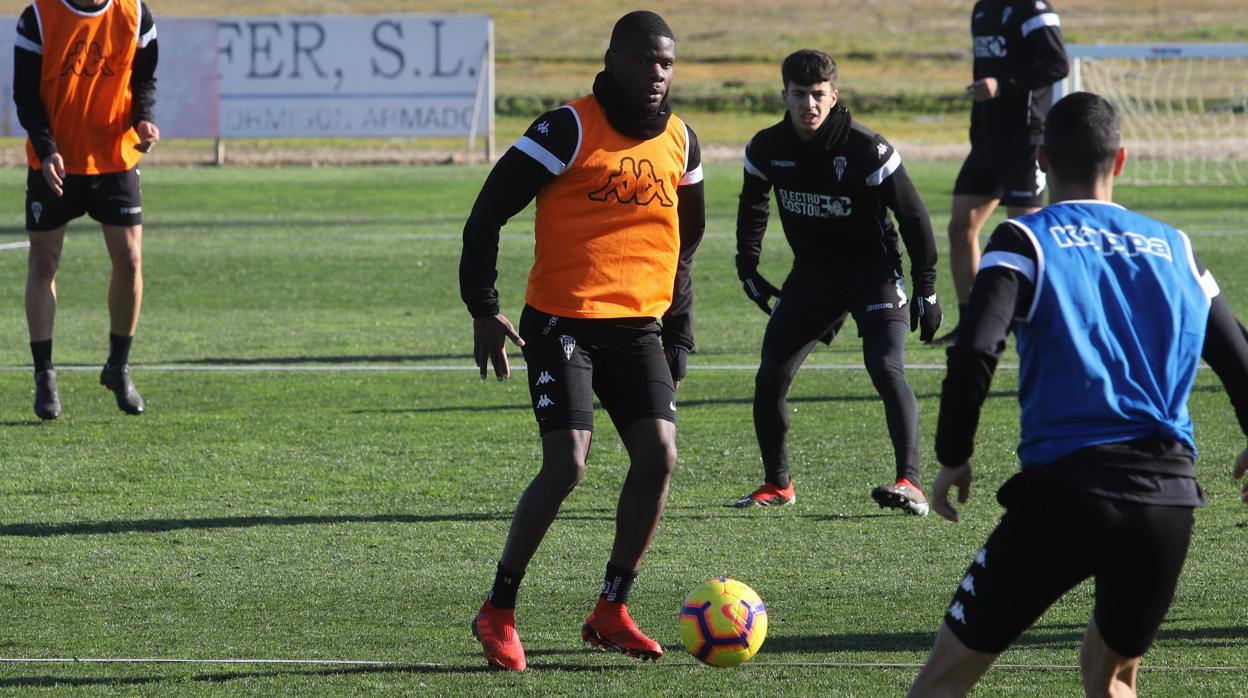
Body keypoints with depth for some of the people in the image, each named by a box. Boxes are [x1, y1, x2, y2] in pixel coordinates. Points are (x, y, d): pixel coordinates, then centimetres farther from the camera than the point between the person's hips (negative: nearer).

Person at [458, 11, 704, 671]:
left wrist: (678, 336, 18)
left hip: (640, 327, 5)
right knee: (566, 464, -16)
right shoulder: (570, 130, -10)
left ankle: (610, 613, 6)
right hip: (563, 323, -5)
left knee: (658, 456, -9)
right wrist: (483, 307, -15)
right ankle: (498, 612, 0)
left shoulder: (680, 144, 9)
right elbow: (490, 209, -8)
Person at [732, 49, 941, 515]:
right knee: (770, 377, -1)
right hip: (810, 273, 5)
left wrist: (926, 290, -10)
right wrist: (748, 267, 10)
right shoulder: (768, 148, -5)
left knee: (886, 367, -23)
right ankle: (777, 485, 18)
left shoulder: (866, 149, -19)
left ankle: (910, 484, -27)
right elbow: (753, 207, 16)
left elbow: (913, 216, -11)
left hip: (872, 269, -5)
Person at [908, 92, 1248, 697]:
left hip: (1064, 489, -4)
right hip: (1170, 498, 4)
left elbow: (974, 353, -13)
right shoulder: (1175, 249, 15)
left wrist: (953, 459, 0)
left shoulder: (1026, 241, 2)